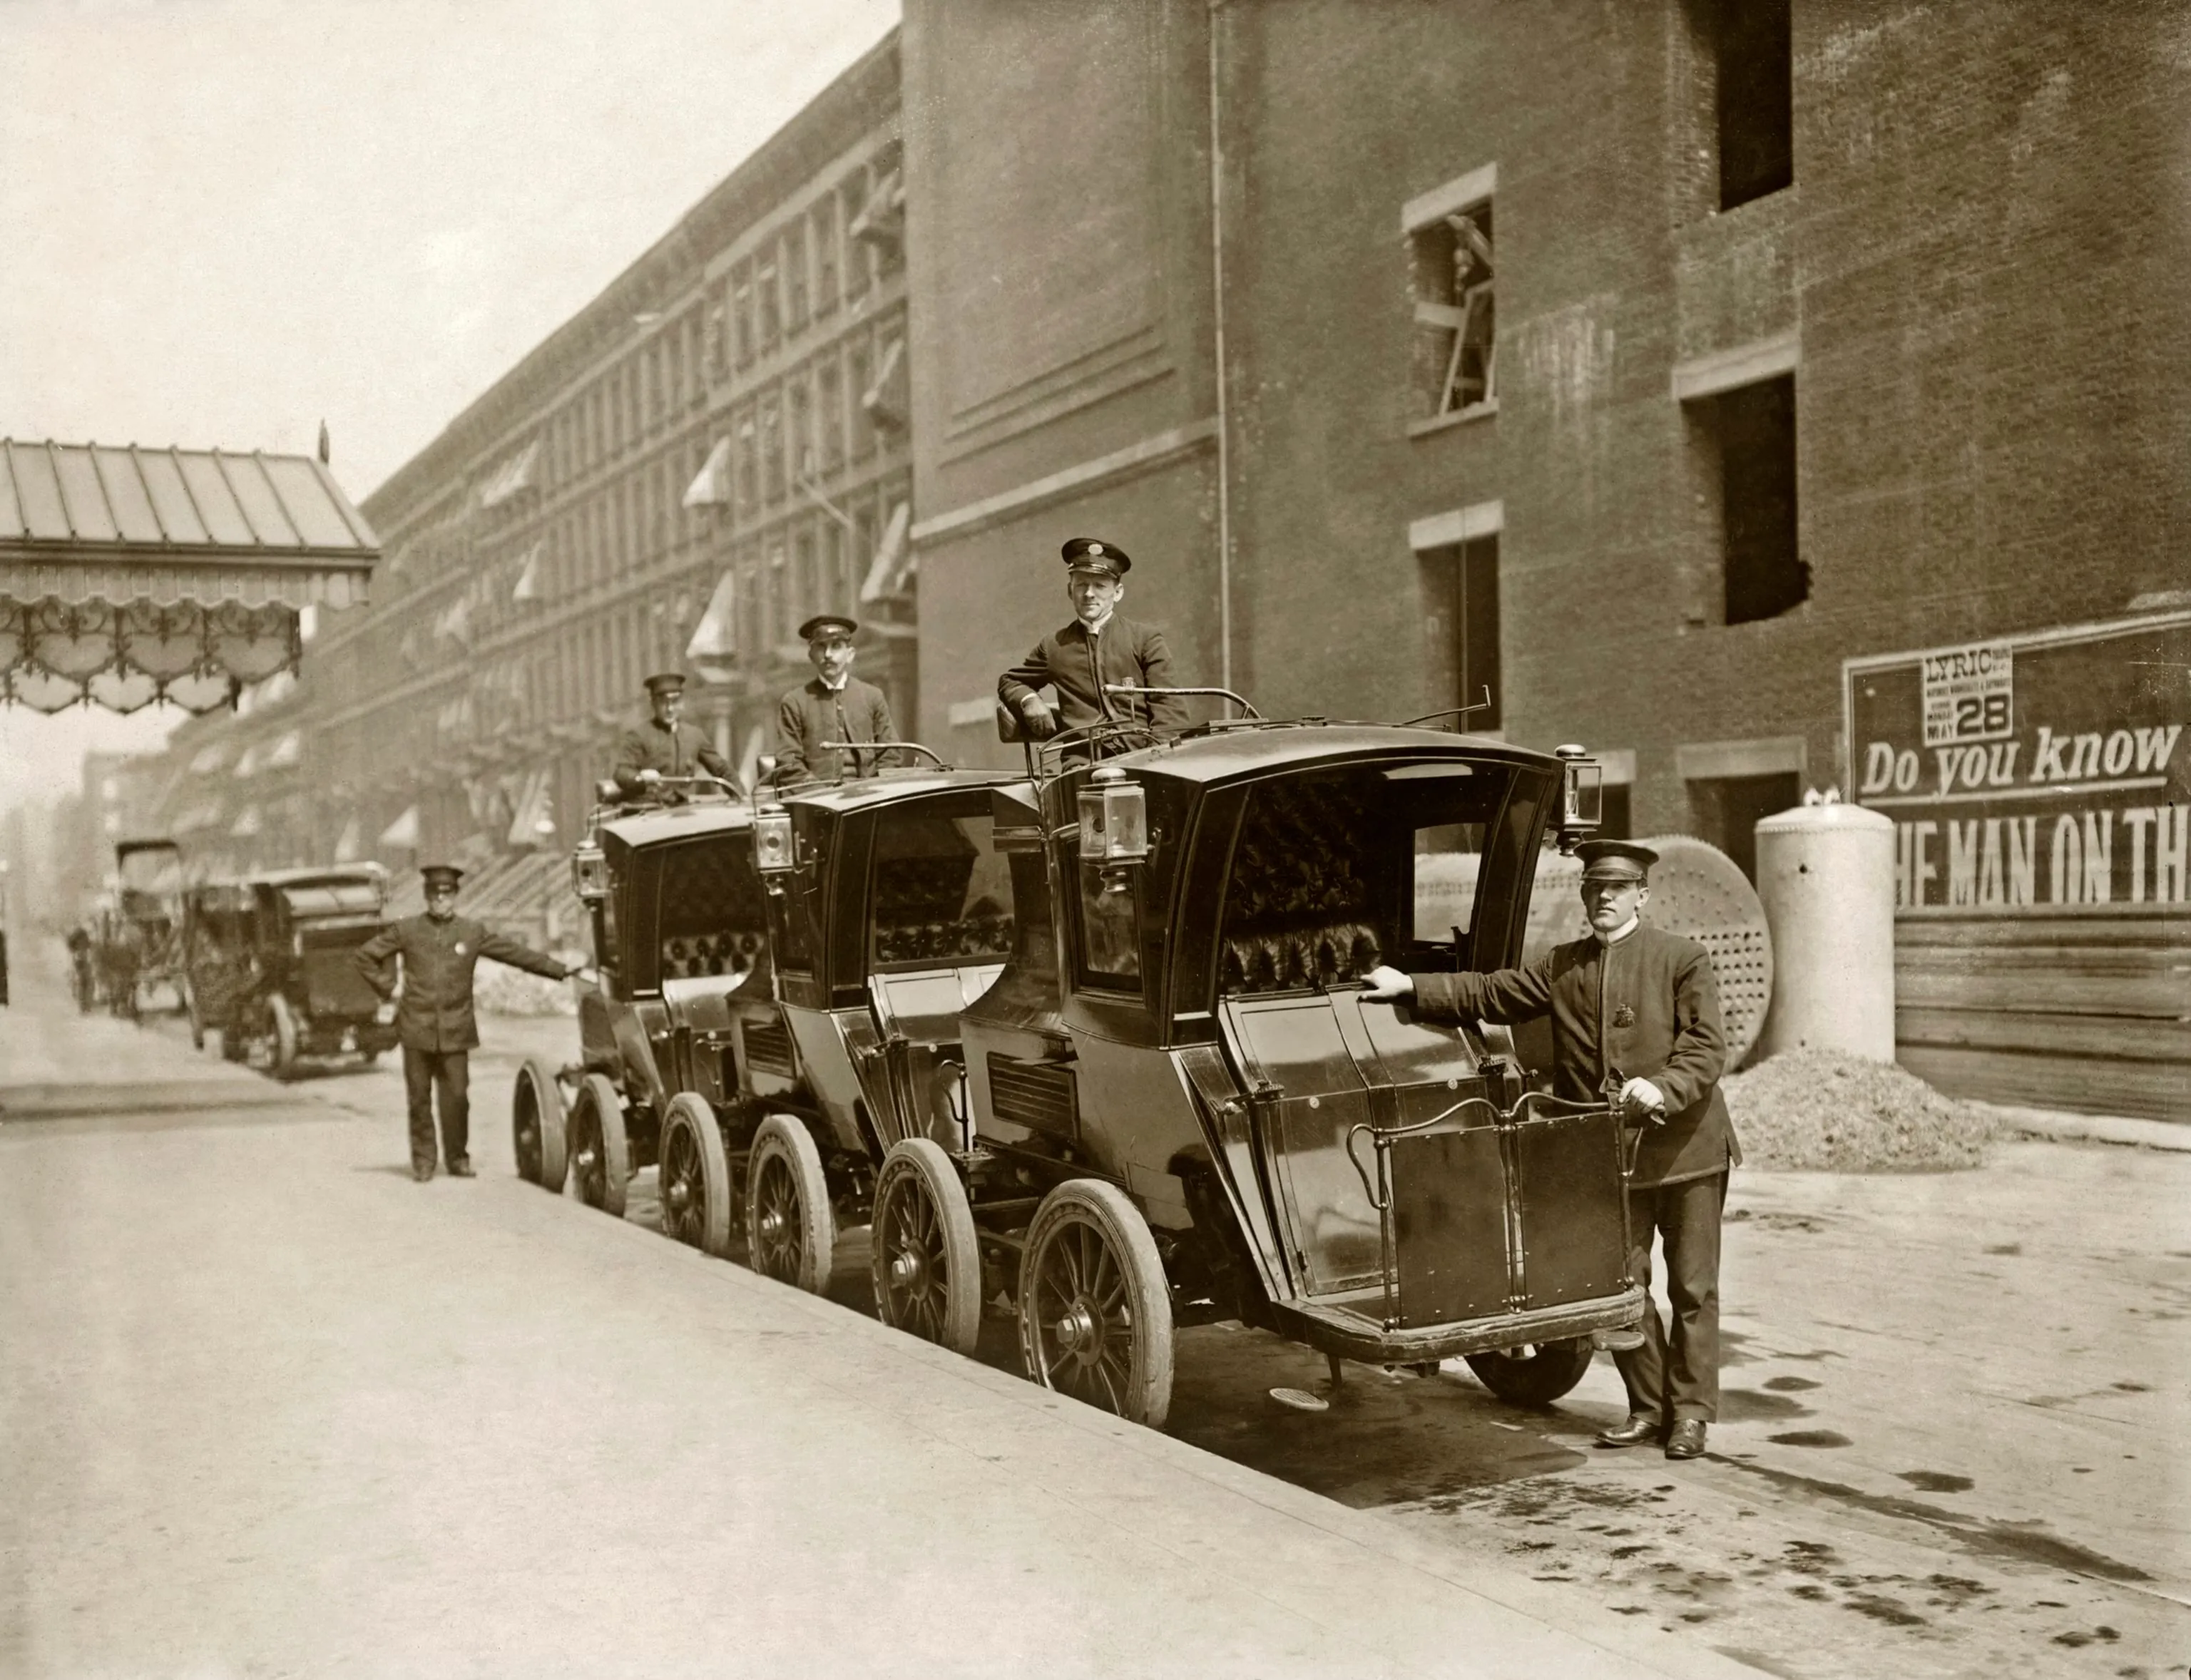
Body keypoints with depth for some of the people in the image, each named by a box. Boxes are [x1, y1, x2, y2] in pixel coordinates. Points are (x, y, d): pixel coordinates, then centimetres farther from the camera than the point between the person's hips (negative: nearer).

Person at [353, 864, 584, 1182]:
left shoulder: (474, 932, 6)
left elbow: (518, 954, 8)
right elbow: (364, 956, 15)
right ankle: (422, 1162, 14)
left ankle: (458, 1159, 13)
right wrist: (388, 989, 6)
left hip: (455, 1031, 0)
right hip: (417, 1028, 0)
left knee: (456, 1097, -3)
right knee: (419, 1097, 2)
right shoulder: (406, 930, 6)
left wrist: (563, 971, 6)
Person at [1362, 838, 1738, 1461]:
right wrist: (1412, 987, 7)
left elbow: (1707, 1047, -9)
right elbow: (1489, 995, 14)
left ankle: (1691, 1411, 15)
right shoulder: (1561, 967, 11)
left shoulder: (1683, 959, -2)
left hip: (1686, 1149, -4)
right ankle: (1648, 1408, 22)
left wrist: (1663, 1088, -25)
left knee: (1692, 1288, 4)